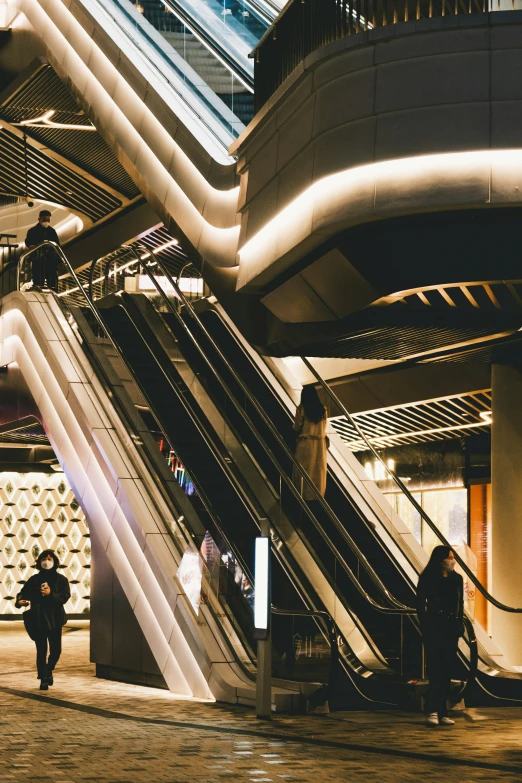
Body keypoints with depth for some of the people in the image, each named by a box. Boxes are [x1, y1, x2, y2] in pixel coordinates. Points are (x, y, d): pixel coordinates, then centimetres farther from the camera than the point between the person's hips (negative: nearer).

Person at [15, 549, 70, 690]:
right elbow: (23, 593, 1)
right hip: (38, 619, 0)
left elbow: (65, 596, -6)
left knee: (56, 650, 4)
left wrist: (50, 593, -20)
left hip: (55, 619, 0)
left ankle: (49, 670, 34)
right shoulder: (34, 579, 6)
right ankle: (43, 679, 9)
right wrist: (20, 601, -21)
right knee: (41, 651, -1)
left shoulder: (61, 579, 4)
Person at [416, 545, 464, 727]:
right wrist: (425, 626, -10)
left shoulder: (457, 579, 10)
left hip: (451, 629, 5)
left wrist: (460, 625, 4)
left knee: (447, 671, 5)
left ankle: (442, 712, 10)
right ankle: (433, 711, -14)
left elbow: (460, 605, 13)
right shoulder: (427, 579, -3)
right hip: (434, 628, -5)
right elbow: (420, 604, -3)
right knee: (436, 670, -12)